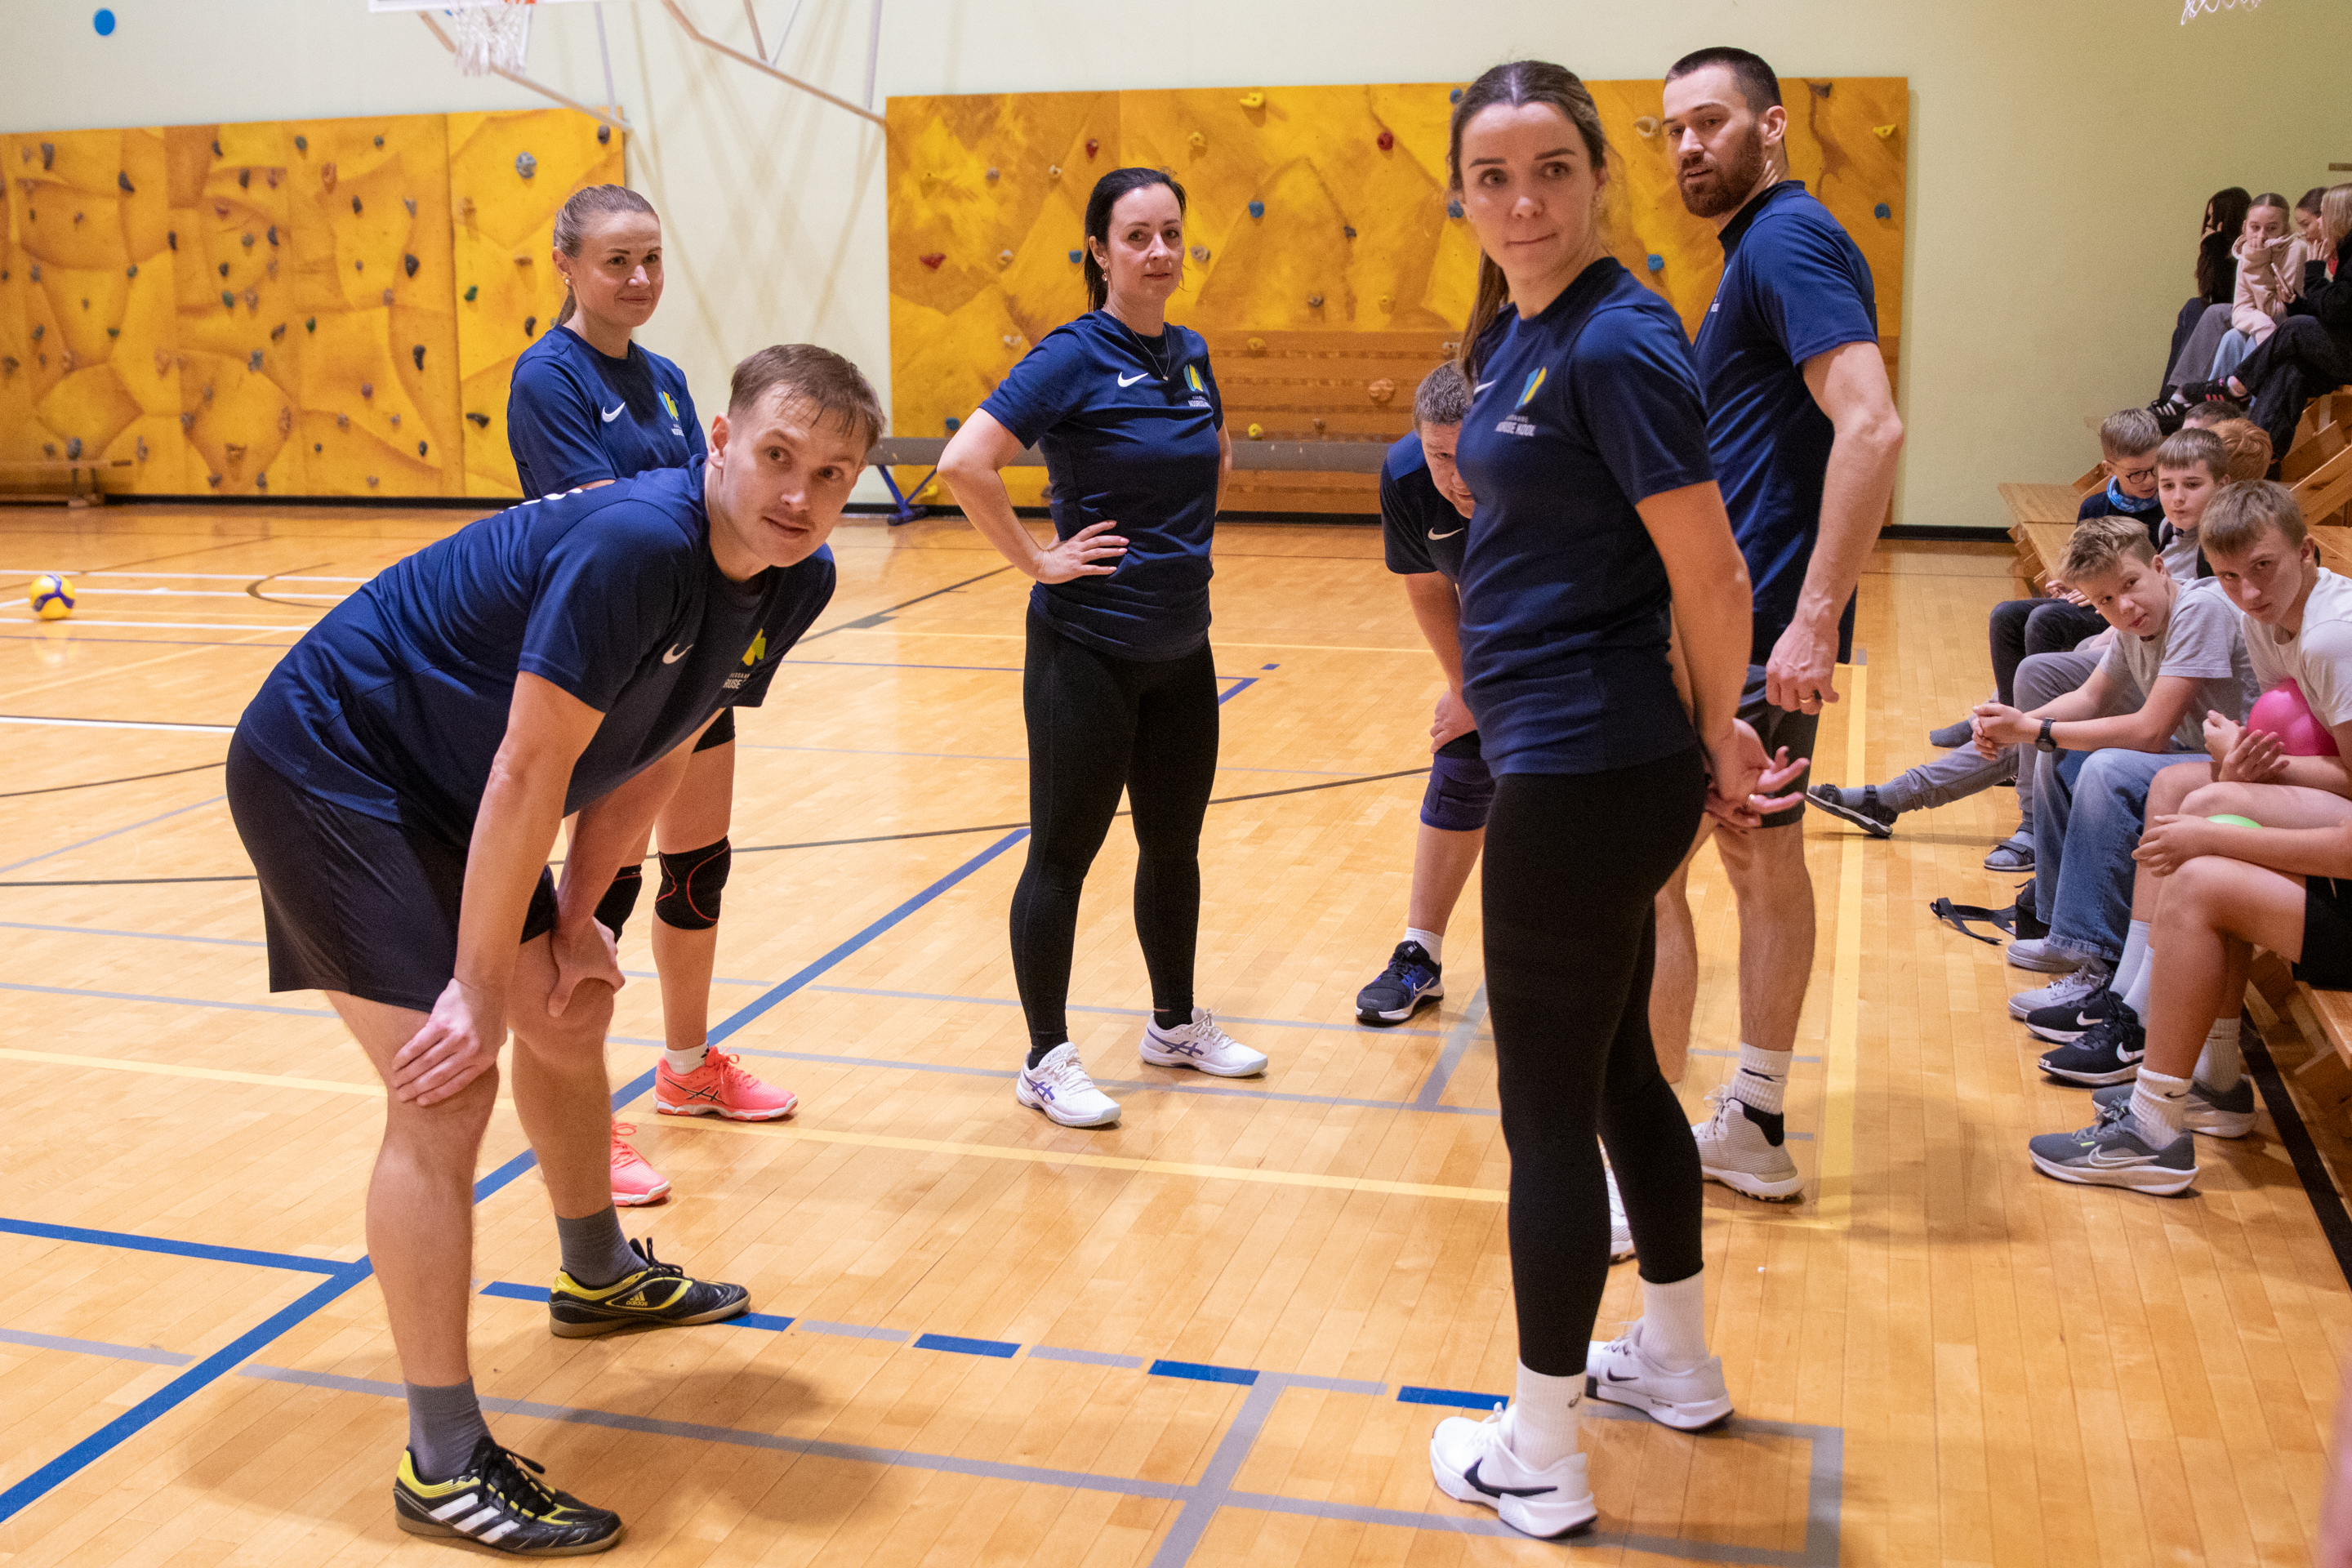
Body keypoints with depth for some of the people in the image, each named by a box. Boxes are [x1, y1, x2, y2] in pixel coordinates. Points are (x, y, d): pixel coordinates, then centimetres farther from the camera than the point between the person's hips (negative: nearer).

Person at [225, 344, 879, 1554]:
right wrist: (476, 990, -23)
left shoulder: (796, 585, -5)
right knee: (448, 1083, -15)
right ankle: (444, 1464, -6)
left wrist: (572, 924, 4)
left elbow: (656, 752, 5)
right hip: (324, 768, -9)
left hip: (443, 792, 9)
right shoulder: (633, 544, -33)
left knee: (568, 1011, 21)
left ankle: (597, 1276, 48)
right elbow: (530, 772, -30)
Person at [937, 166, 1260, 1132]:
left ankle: (1175, 1025, 34)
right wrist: (1036, 560, -19)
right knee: (1064, 852, 3)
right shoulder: (1074, 357, -14)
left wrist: (1187, 537, 12)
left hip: (1181, 646, 7)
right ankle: (1047, 1061, 14)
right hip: (1087, 649, -7)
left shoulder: (1189, 355, 7)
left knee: (1174, 843, 17)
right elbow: (964, 464, -25)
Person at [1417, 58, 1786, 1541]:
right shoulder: (1514, 333, 10)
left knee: (1549, 1111, 2)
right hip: (1578, 764, 9)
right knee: (1617, 1073, 21)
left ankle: (1540, 1462, 17)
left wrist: (1714, 739, -2)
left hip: (1584, 779, -9)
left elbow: (1712, 577, -18)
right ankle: (1679, 1363, 40)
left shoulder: (1615, 341, -18)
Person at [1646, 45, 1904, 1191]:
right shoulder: (1761, 249, 16)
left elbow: (1872, 427, -26)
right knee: (1762, 859, 15)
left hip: (1753, 630, -11)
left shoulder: (1788, 239, -14)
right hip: (1748, 622, 11)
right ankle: (1755, 1129, 27)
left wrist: (1815, 616, -28)